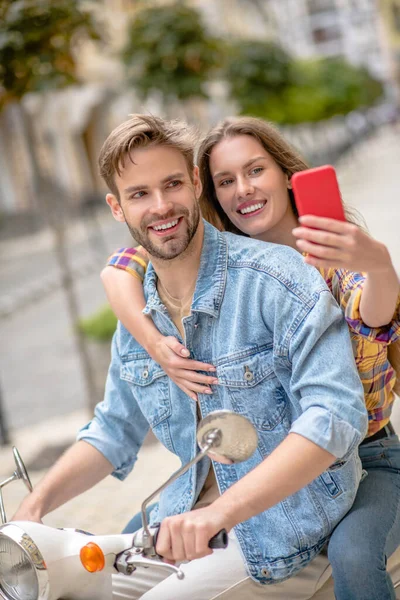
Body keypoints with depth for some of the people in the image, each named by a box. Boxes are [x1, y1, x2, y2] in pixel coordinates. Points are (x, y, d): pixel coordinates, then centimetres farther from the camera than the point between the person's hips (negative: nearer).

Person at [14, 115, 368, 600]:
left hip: (284, 534, -6)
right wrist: (36, 504, 1)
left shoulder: (277, 279, -18)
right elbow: (114, 431, 17)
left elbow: (335, 415, -27)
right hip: (187, 523, 6)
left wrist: (222, 512, -38)